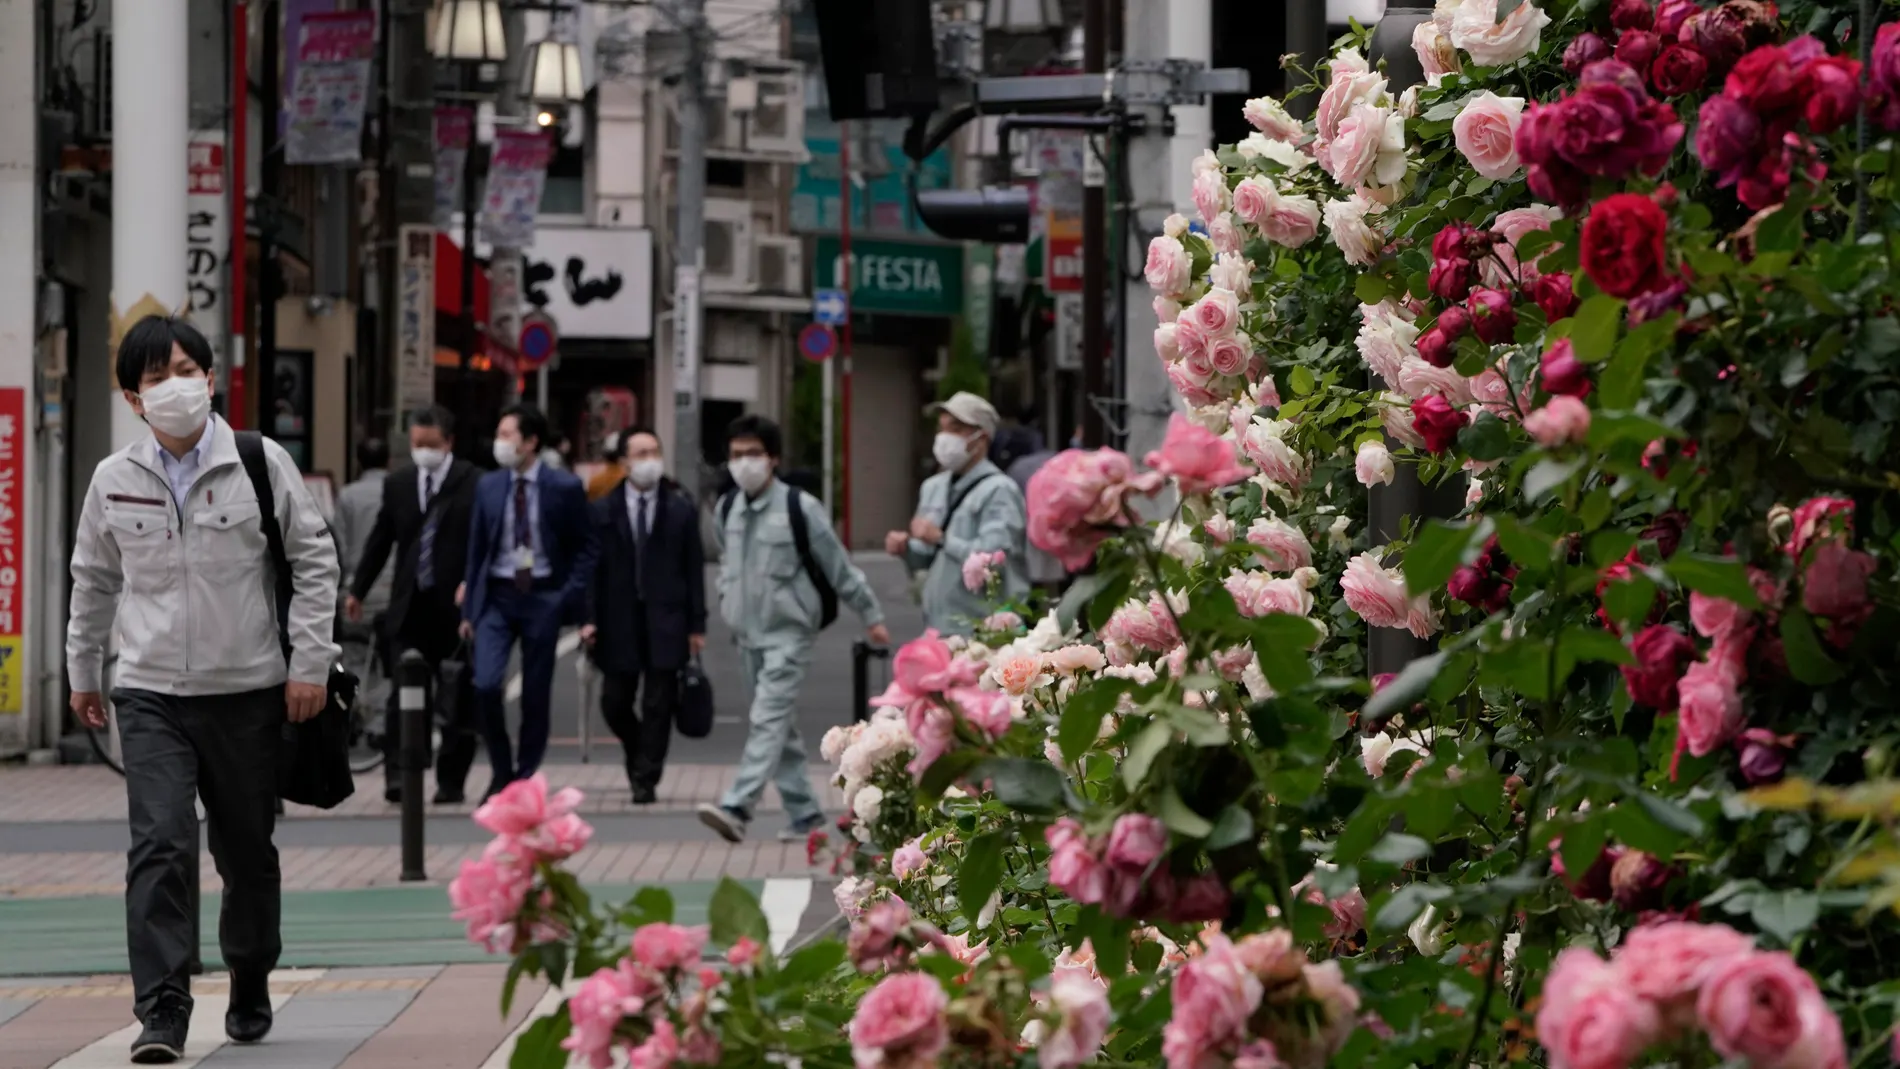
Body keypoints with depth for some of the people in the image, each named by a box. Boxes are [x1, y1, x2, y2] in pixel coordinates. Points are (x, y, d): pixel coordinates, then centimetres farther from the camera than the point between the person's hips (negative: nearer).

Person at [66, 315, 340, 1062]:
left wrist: (309, 663, -5)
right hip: (151, 695, 0)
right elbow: (93, 580, 16)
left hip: (248, 691, 0)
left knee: (248, 850, 11)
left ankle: (250, 989, 32)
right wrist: (82, 672, 20)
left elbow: (315, 560, 1)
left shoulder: (261, 464, -4)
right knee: (160, 846, -14)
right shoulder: (114, 481, 2)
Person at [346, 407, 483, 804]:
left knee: (457, 700, 5)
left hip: (456, 607, -3)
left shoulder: (474, 484, -4)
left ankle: (450, 781, 13)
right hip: (410, 607, 3)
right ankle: (397, 774, -9)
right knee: (403, 693, -7)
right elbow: (380, 542, 17)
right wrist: (358, 591, 17)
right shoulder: (398, 485, 10)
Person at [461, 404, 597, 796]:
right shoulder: (488, 486, 6)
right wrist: (469, 608, 5)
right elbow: (477, 549, 9)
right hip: (497, 595, 2)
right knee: (486, 684, -13)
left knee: (535, 694, 3)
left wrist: (571, 598, -11)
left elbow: (585, 547, 1)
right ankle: (501, 771, 5)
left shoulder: (565, 488, -3)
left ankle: (525, 778, 15)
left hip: (542, 598, -2)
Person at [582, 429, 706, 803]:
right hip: (618, 621, 1)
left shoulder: (681, 510, 4)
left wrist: (696, 624, -1)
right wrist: (589, 618, -7)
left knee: (659, 705, -1)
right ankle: (640, 756, 31)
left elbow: (694, 570, 4)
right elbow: (592, 568, 3)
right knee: (615, 703, 4)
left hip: (665, 621, -1)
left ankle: (646, 779, 7)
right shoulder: (602, 512, 4)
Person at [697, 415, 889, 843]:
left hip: (788, 632, -7)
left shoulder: (800, 508, -12)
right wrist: (727, 599, 14)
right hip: (748, 632, 7)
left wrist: (871, 616, 0)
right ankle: (805, 814, 19)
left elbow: (840, 566, -5)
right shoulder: (728, 510, 5)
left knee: (769, 720, -17)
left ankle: (737, 807, -28)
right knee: (782, 727, 11)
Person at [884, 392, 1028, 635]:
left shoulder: (998, 490, -9)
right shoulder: (933, 487, 16)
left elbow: (994, 556, -21)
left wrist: (941, 539, -18)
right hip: (938, 628, 7)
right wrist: (905, 548, 2)